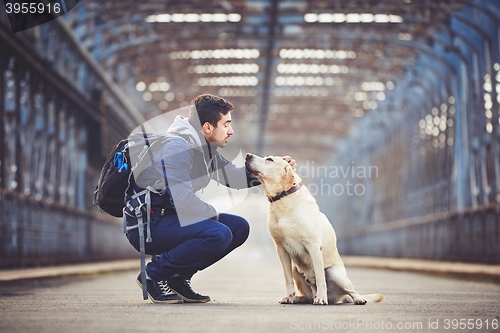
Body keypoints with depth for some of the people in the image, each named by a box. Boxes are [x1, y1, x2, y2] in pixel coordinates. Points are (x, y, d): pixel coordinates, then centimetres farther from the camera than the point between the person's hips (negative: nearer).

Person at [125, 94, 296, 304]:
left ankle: (178, 277, 7)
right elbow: (182, 200, -28)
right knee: (218, 234, -28)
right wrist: (212, 213, -10)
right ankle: (154, 275, -11)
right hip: (147, 225, -10)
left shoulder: (205, 148, 10)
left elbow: (232, 177, 20)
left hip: (170, 217, 10)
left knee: (239, 227, 6)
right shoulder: (176, 148, -21)